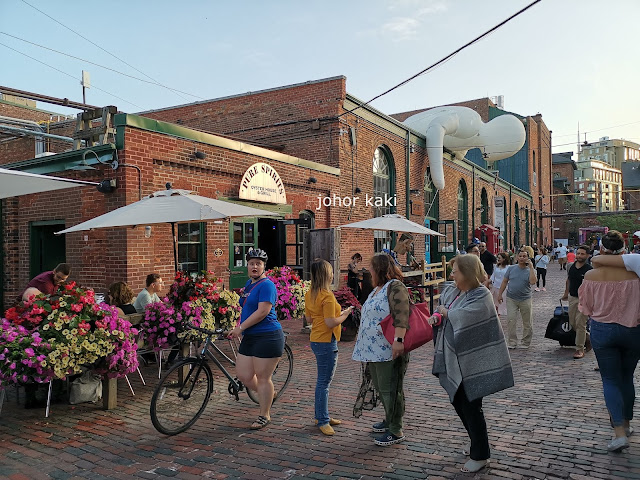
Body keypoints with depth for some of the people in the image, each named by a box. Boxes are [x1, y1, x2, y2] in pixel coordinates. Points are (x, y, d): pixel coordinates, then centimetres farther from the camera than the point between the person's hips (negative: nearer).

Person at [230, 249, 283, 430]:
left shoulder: (266, 285, -12)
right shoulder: (249, 283, 15)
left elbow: (262, 312, -21)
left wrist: (240, 328, -17)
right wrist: (241, 329, 16)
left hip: (267, 338, -9)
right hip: (250, 337, 9)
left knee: (262, 378, 0)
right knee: (243, 375, 9)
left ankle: (264, 416, 17)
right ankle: (269, 394, 34)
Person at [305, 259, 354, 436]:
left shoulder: (309, 295, 7)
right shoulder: (327, 296, -20)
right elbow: (331, 323, -22)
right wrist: (345, 314, -8)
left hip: (316, 340, 10)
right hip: (326, 342, -10)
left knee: (322, 380, 19)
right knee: (324, 382, -1)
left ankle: (321, 415, 30)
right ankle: (323, 421, 7)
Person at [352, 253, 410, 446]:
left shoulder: (395, 287, -13)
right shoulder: (377, 289, 17)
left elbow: (401, 315, -25)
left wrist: (398, 340, -33)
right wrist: (361, 338, 29)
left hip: (389, 350, -10)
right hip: (374, 349, 10)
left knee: (389, 389, -2)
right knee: (380, 386, 18)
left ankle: (396, 431, 10)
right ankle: (389, 420, 34)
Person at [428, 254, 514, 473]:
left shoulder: (481, 296, -19)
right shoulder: (452, 292, 6)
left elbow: (461, 318, -28)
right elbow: (441, 307, 13)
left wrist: (445, 312, -10)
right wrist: (436, 316, -9)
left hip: (472, 362, -9)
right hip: (455, 360, 9)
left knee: (470, 406, 2)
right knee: (458, 402, 19)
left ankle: (480, 455, 20)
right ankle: (477, 443, 40)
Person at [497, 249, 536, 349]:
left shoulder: (530, 270, -1)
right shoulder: (511, 268, 5)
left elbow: (532, 281, -21)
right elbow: (504, 281, 9)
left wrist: (531, 267, -18)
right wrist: (500, 294, 4)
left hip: (525, 299, -1)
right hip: (511, 299, 1)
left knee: (527, 322, 7)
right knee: (510, 320, -6)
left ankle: (526, 342, 21)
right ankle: (512, 342, 3)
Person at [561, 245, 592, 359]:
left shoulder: (589, 270, -13)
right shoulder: (572, 267, 5)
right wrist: (566, 293, 23)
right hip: (572, 298, 6)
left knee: (580, 324, -5)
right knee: (572, 323, 12)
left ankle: (580, 349, 3)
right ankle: (587, 338, 35)